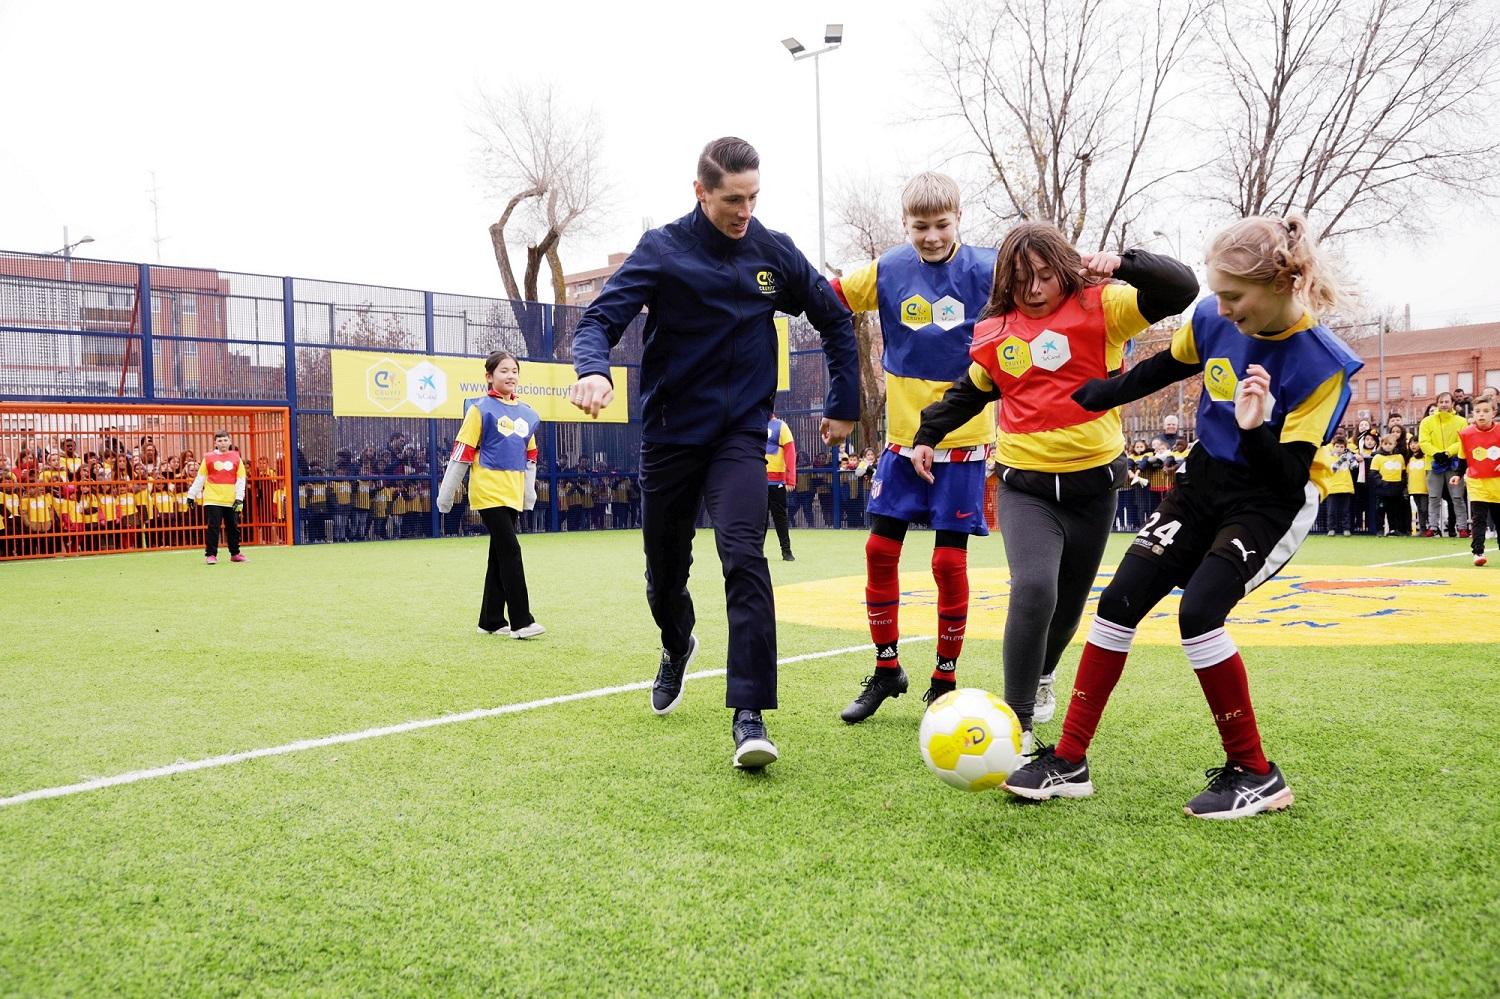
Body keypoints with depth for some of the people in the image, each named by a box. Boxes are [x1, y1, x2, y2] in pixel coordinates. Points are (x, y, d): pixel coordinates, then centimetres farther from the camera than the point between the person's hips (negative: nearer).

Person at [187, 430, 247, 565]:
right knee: (212, 527, -4)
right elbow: (200, 478, 6)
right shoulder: (208, 458, 1)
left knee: (233, 527, 9)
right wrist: (191, 495, 6)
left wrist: (239, 497, -5)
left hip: (231, 500, 2)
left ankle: (235, 554, 21)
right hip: (212, 499, -2)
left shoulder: (236, 458, 4)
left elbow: (241, 479, 2)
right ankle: (210, 555, 2)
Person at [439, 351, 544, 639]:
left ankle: (491, 621, 18)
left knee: (500, 556, 10)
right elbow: (461, 452, -7)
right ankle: (521, 621, -9)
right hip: (489, 493, -6)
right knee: (510, 552, -11)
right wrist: (446, 495, -6)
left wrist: (529, 495, 18)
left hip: (513, 495, 6)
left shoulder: (527, 413, 11)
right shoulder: (481, 409, -6)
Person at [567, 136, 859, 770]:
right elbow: (600, 319, -16)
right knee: (664, 569, 13)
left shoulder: (774, 253, 0)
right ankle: (677, 647, 48)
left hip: (741, 434, 0)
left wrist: (844, 404, 11)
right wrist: (593, 369, -38)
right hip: (669, 436, 0)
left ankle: (750, 714, -18)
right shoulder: (662, 250, -7)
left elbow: (836, 320, 13)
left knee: (744, 557, -21)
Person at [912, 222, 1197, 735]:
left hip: (1092, 482, 1)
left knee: (1068, 605, 17)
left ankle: (1040, 678, 49)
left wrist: (1125, 264, -29)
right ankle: (1016, 722, -14)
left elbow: (1181, 289, -15)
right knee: (1033, 589, -24)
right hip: (1025, 486, 0)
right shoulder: (995, 333, 3)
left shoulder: (1101, 308, -5)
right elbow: (969, 392, 20)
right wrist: (927, 435, 20)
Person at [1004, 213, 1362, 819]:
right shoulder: (1213, 320, -8)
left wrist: (1254, 430, -39)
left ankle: (1254, 775, -5)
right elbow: (1163, 369, 13)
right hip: (1206, 480, 6)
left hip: (1271, 504, -6)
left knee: (1198, 612, -25)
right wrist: (1084, 398, 10)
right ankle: (1069, 761, 3)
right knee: (1118, 600, -5)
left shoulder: (1321, 364, -22)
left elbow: (1290, 477, -21)